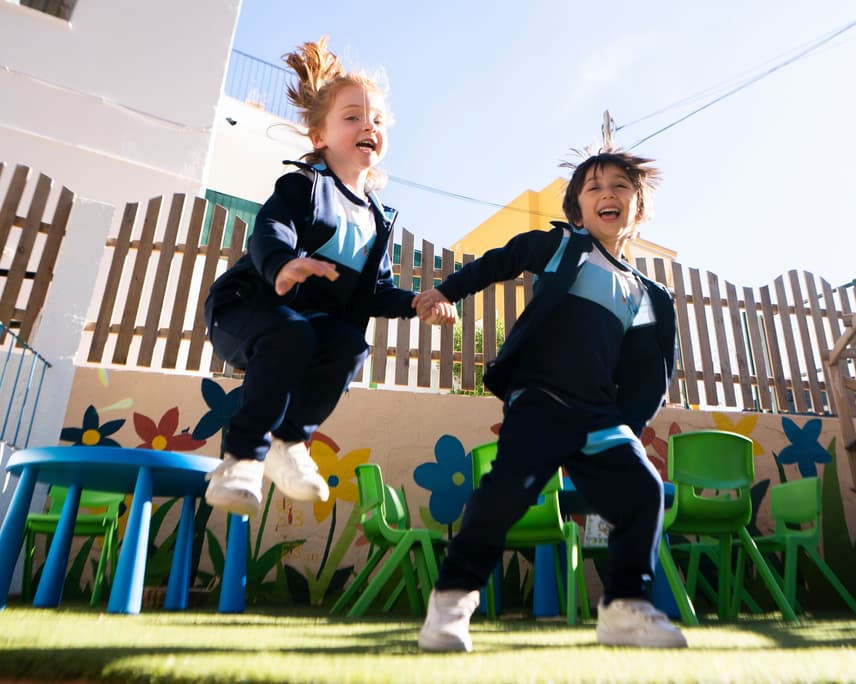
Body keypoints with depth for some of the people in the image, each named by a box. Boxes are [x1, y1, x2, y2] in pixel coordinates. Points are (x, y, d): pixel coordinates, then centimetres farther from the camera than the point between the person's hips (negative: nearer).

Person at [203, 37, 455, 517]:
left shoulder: (378, 218, 12)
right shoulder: (302, 185, -5)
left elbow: (375, 290, 11)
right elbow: (270, 232, -26)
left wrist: (415, 302, -7)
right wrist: (282, 265, -49)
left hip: (318, 320, 5)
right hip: (249, 306, -4)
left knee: (350, 344, -29)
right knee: (293, 334, -38)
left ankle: (290, 440, -8)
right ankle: (243, 456, -22)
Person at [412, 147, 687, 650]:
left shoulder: (651, 297, 19)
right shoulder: (559, 246, 12)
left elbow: (650, 377, 18)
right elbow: (497, 262, 19)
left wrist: (628, 425, 6)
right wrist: (448, 290, 12)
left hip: (599, 414, 5)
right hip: (538, 396, -4)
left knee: (644, 491, -7)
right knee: (512, 484, -24)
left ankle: (626, 607, 11)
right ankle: (453, 599, -7)